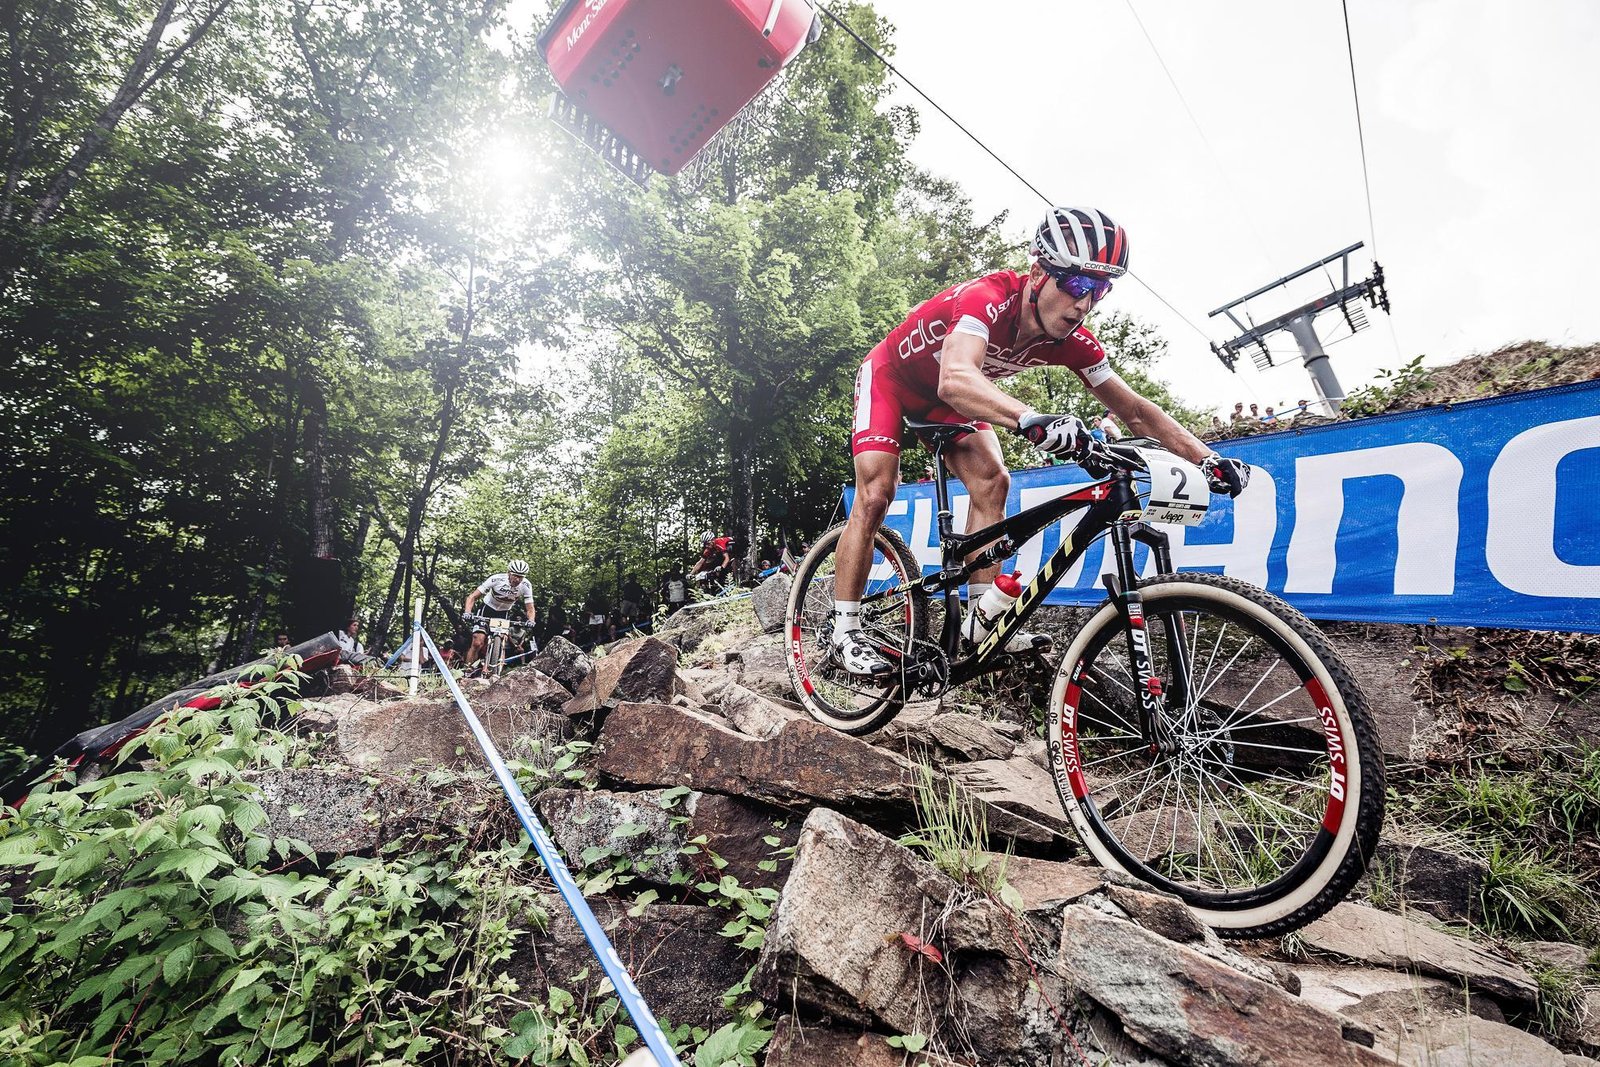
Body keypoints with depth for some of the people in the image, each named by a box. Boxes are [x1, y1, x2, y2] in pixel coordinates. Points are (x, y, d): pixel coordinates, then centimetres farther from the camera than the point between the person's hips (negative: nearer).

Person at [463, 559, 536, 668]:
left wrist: (530, 620, -37)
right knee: (478, 643, -14)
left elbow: (530, 609, -15)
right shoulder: (496, 579, -28)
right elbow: (472, 597, -23)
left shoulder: (526, 586, -22)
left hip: (504, 613, 2)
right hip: (487, 609, -2)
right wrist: (467, 613, -39)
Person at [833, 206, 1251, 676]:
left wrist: (1207, 458, -22)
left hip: (943, 399, 6)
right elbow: (955, 379, -55)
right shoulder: (989, 297, -36)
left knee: (992, 480, -14)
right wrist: (1032, 420, -70)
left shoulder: (1070, 340, -16)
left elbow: (1135, 411, -12)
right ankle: (845, 631, -9)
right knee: (876, 495, -17)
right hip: (890, 377, -5)